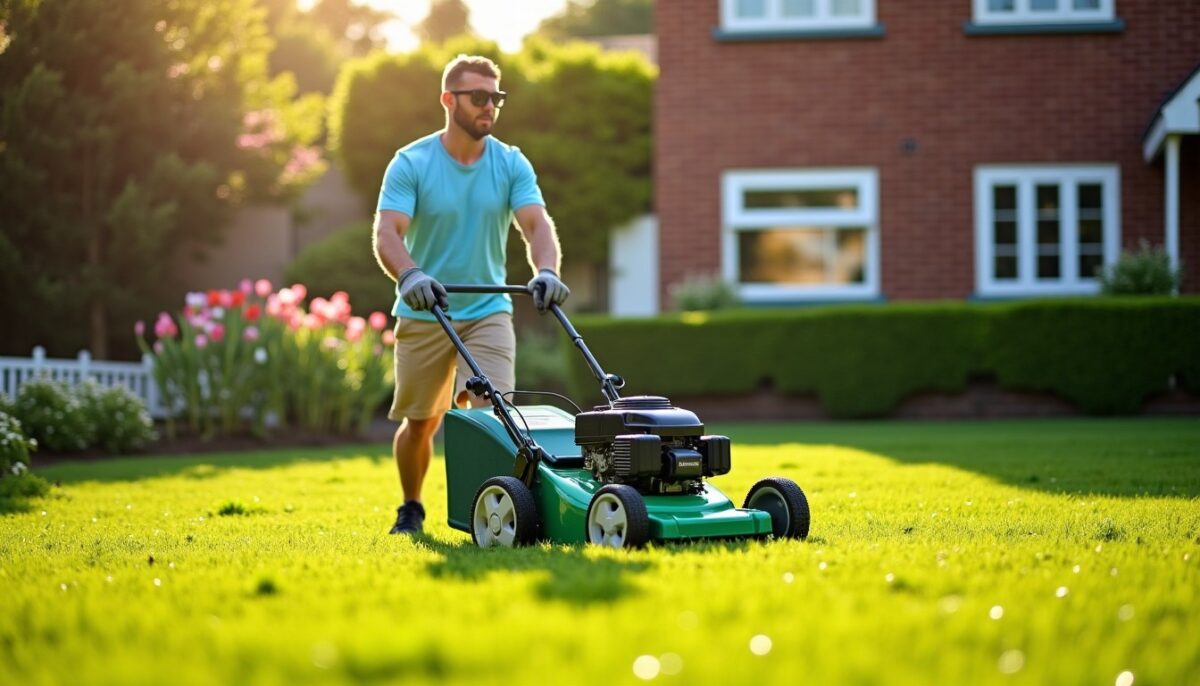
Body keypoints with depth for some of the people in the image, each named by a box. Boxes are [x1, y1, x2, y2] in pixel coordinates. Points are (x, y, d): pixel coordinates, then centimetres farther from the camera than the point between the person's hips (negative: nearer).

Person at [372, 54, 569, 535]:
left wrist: (546, 271, -36)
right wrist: (409, 275, -42)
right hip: (423, 315, -1)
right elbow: (387, 233, -21)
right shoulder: (411, 164, -9)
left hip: (488, 310, 1)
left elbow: (536, 224, -14)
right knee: (420, 423, 9)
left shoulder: (511, 165, -2)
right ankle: (410, 508, 32)